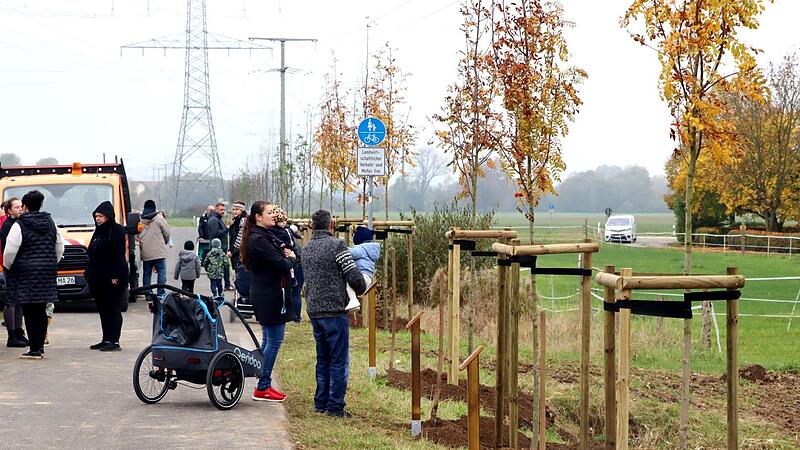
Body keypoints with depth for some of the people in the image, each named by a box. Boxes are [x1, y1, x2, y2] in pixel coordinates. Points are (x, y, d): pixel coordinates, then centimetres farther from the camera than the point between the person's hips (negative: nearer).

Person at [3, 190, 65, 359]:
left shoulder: (19, 225, -11)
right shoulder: (50, 223, 9)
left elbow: (10, 251, -14)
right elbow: (60, 247, 15)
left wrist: (7, 267, 4)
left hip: (26, 274, -6)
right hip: (47, 273, 6)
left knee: (30, 312, -3)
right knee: (41, 311, 12)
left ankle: (35, 350, -4)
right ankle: (40, 347, 15)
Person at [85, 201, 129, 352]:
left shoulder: (117, 231, -9)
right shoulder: (99, 232, 16)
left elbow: (119, 255, -15)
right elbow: (91, 254, 21)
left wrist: (115, 276, -20)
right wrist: (89, 272, 15)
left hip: (112, 278, -9)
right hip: (98, 278, 9)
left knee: (113, 309, -4)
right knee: (103, 309, 11)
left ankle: (114, 341, -2)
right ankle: (106, 339, 17)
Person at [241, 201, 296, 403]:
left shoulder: (264, 236, 15)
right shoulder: (259, 240, -19)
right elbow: (281, 265, -22)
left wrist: (286, 256, -4)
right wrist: (290, 258, -3)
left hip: (265, 294, 11)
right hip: (270, 295, -11)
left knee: (269, 339, 15)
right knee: (274, 341, -6)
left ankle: (264, 385, 21)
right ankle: (262, 389, -2)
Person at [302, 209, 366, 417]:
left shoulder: (306, 249, 11)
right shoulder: (337, 245, -11)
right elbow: (355, 277, -11)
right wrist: (361, 290, 9)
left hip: (314, 311, 7)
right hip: (334, 311, -7)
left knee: (323, 359, 16)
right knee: (339, 361, -1)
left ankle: (321, 403, 19)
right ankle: (335, 406, -2)